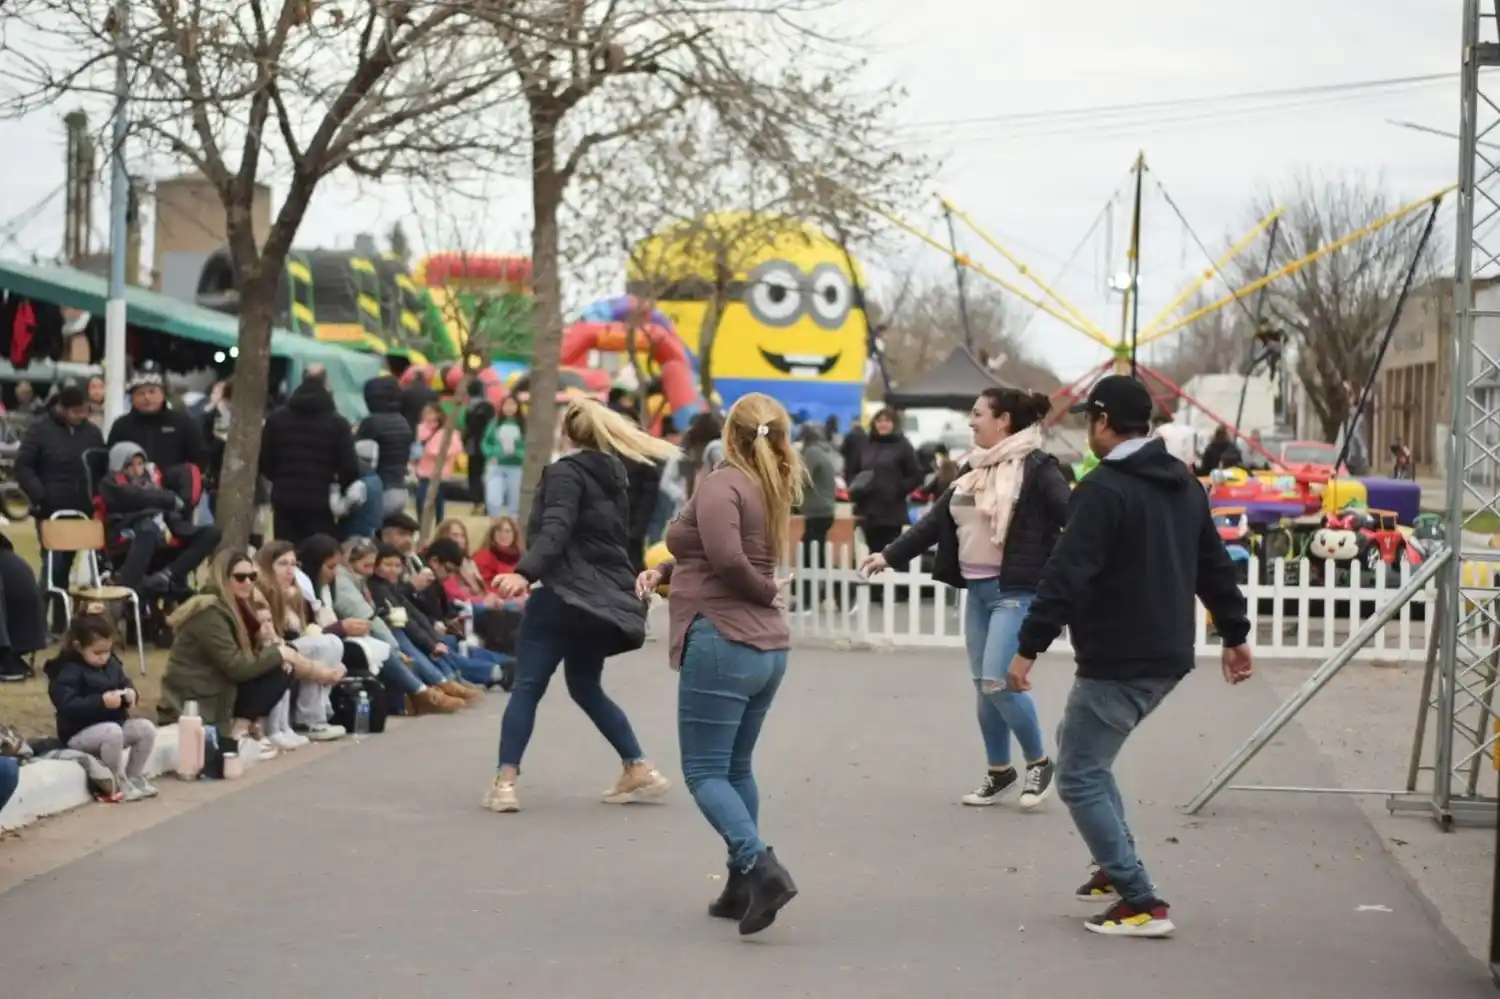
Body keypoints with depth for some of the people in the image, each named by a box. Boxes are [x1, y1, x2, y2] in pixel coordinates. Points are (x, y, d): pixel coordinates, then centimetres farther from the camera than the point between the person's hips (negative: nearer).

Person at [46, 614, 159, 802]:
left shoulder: (111, 664, 6)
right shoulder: (68, 673, -18)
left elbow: (125, 682, 17)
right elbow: (68, 706, -28)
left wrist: (131, 693, -9)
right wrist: (101, 702, -36)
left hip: (115, 723, 8)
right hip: (79, 733, -8)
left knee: (146, 728, -8)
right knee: (112, 732, -36)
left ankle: (134, 777, 5)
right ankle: (119, 783, -19)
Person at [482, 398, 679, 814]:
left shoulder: (566, 472, -7)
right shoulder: (614, 474, 16)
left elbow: (555, 530, -23)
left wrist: (525, 573, -34)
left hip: (566, 594, -8)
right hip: (603, 600, 8)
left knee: (527, 687, -5)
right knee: (586, 688, 22)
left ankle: (504, 782, -14)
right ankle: (639, 769, 17)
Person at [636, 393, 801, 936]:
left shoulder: (721, 484, -12)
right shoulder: (770, 490, 14)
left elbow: (727, 558, -25)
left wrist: (767, 591, -6)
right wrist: (663, 571, 2)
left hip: (722, 642, -8)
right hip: (767, 645, 8)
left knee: (704, 773, -5)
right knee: (736, 769, 17)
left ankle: (761, 867, -21)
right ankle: (742, 886, 18)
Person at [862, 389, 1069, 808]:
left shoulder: (1036, 467, -10)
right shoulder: (975, 468, 14)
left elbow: (1074, 517, -17)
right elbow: (936, 520, 20)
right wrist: (890, 555, 19)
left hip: (1016, 590, -8)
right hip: (977, 589, 8)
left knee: (998, 681, -13)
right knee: (983, 685, 10)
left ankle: (1039, 763, 7)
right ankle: (1000, 773, 24)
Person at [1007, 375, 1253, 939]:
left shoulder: (1104, 488, -15)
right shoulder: (1183, 483, 13)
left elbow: (1066, 574, -22)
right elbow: (1214, 565, 20)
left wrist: (1029, 647, -22)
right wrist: (1234, 633, 28)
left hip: (1117, 663, -9)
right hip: (1168, 657, 9)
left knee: (1080, 776, -3)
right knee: (1086, 755, 25)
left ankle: (1142, 905, -9)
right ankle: (1118, 871, 25)